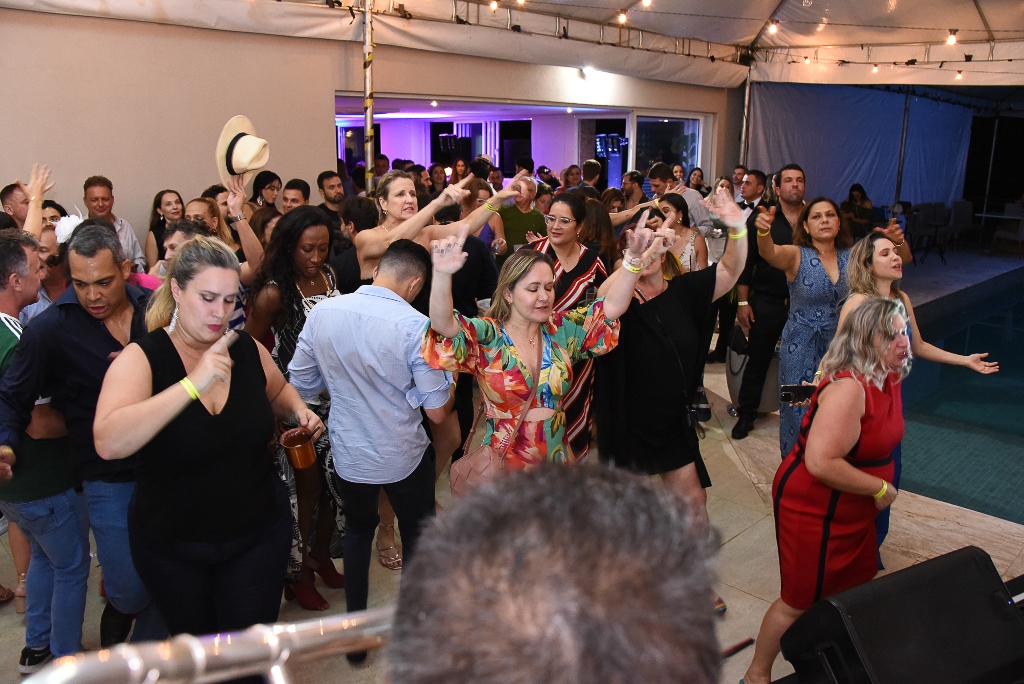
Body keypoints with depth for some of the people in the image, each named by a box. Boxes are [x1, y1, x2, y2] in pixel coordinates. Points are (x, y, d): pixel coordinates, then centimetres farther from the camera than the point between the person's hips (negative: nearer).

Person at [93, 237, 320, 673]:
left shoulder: (247, 350, -7)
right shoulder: (141, 358, -17)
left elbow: (278, 391, 15)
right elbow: (109, 443, -34)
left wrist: (298, 411, -7)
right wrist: (192, 384, -40)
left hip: (257, 534, 2)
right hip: (172, 546, -1)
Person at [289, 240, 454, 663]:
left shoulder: (322, 313, -10)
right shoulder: (416, 327, -23)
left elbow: (300, 385, 1)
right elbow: (437, 412, -18)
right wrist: (447, 379, 1)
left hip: (348, 456, 3)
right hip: (404, 458, -3)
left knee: (358, 528, 28)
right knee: (418, 537, 22)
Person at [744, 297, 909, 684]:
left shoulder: (888, 377, 1)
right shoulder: (847, 388, -29)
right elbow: (820, 463, -34)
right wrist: (880, 489, -22)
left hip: (854, 505, 9)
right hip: (814, 508, -9)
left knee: (858, 587, 21)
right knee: (802, 601, 5)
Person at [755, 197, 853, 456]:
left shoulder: (851, 256, 0)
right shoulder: (796, 255, -11)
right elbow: (769, 252, -32)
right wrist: (764, 230, -55)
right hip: (801, 346, -3)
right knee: (799, 413, 6)